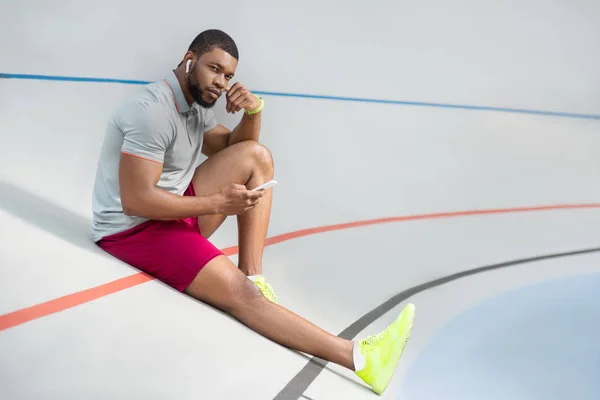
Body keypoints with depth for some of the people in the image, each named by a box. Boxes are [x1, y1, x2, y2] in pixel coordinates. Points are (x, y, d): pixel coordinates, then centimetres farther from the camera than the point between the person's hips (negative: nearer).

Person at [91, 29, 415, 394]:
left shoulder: (197, 105, 8)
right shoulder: (155, 110, -21)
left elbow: (234, 149, 14)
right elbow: (135, 200, -26)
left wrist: (254, 111, -6)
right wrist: (218, 203, -21)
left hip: (170, 211, 9)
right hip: (132, 227, -9)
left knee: (258, 157, -1)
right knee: (239, 291, -25)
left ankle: (253, 274, -8)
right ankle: (359, 357, -26)